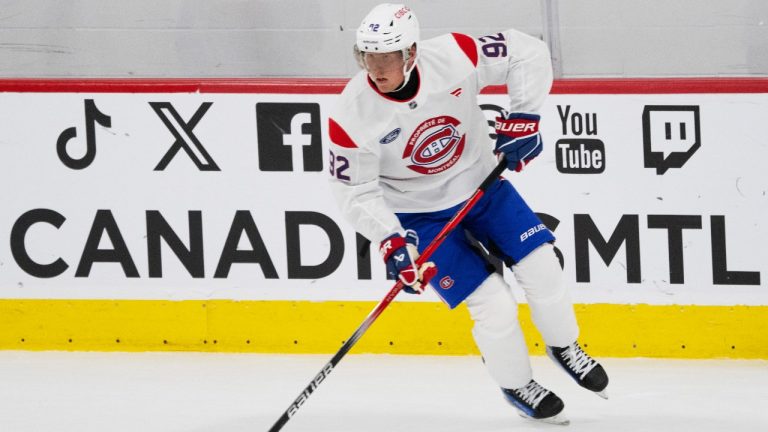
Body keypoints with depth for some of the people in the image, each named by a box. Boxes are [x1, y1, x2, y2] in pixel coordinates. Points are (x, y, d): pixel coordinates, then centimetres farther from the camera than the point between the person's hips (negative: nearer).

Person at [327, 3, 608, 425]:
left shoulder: (453, 57, -25)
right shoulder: (352, 115, -26)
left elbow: (529, 54, -15)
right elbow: (355, 191, -18)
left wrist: (521, 118, -18)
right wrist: (391, 243, -27)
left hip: (481, 182, 3)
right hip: (418, 213, -3)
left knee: (542, 267, 0)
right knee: (494, 306, -9)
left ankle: (564, 346, 31)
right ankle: (516, 385, 20)